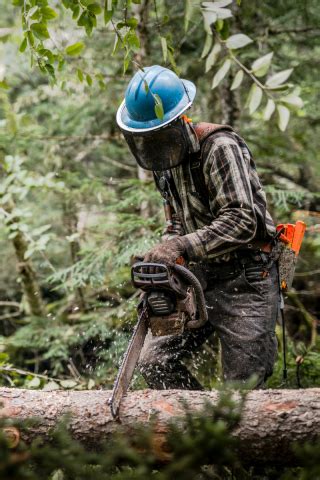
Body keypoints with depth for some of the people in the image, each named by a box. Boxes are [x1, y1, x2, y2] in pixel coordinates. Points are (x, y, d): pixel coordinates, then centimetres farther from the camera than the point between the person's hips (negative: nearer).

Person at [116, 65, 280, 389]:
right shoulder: (167, 156, 7)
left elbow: (241, 221, -27)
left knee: (243, 387, -6)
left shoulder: (219, 147, -19)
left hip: (245, 281, -8)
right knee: (155, 363, 2)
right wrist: (165, 251, -3)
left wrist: (181, 247, -35)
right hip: (198, 277, 8)